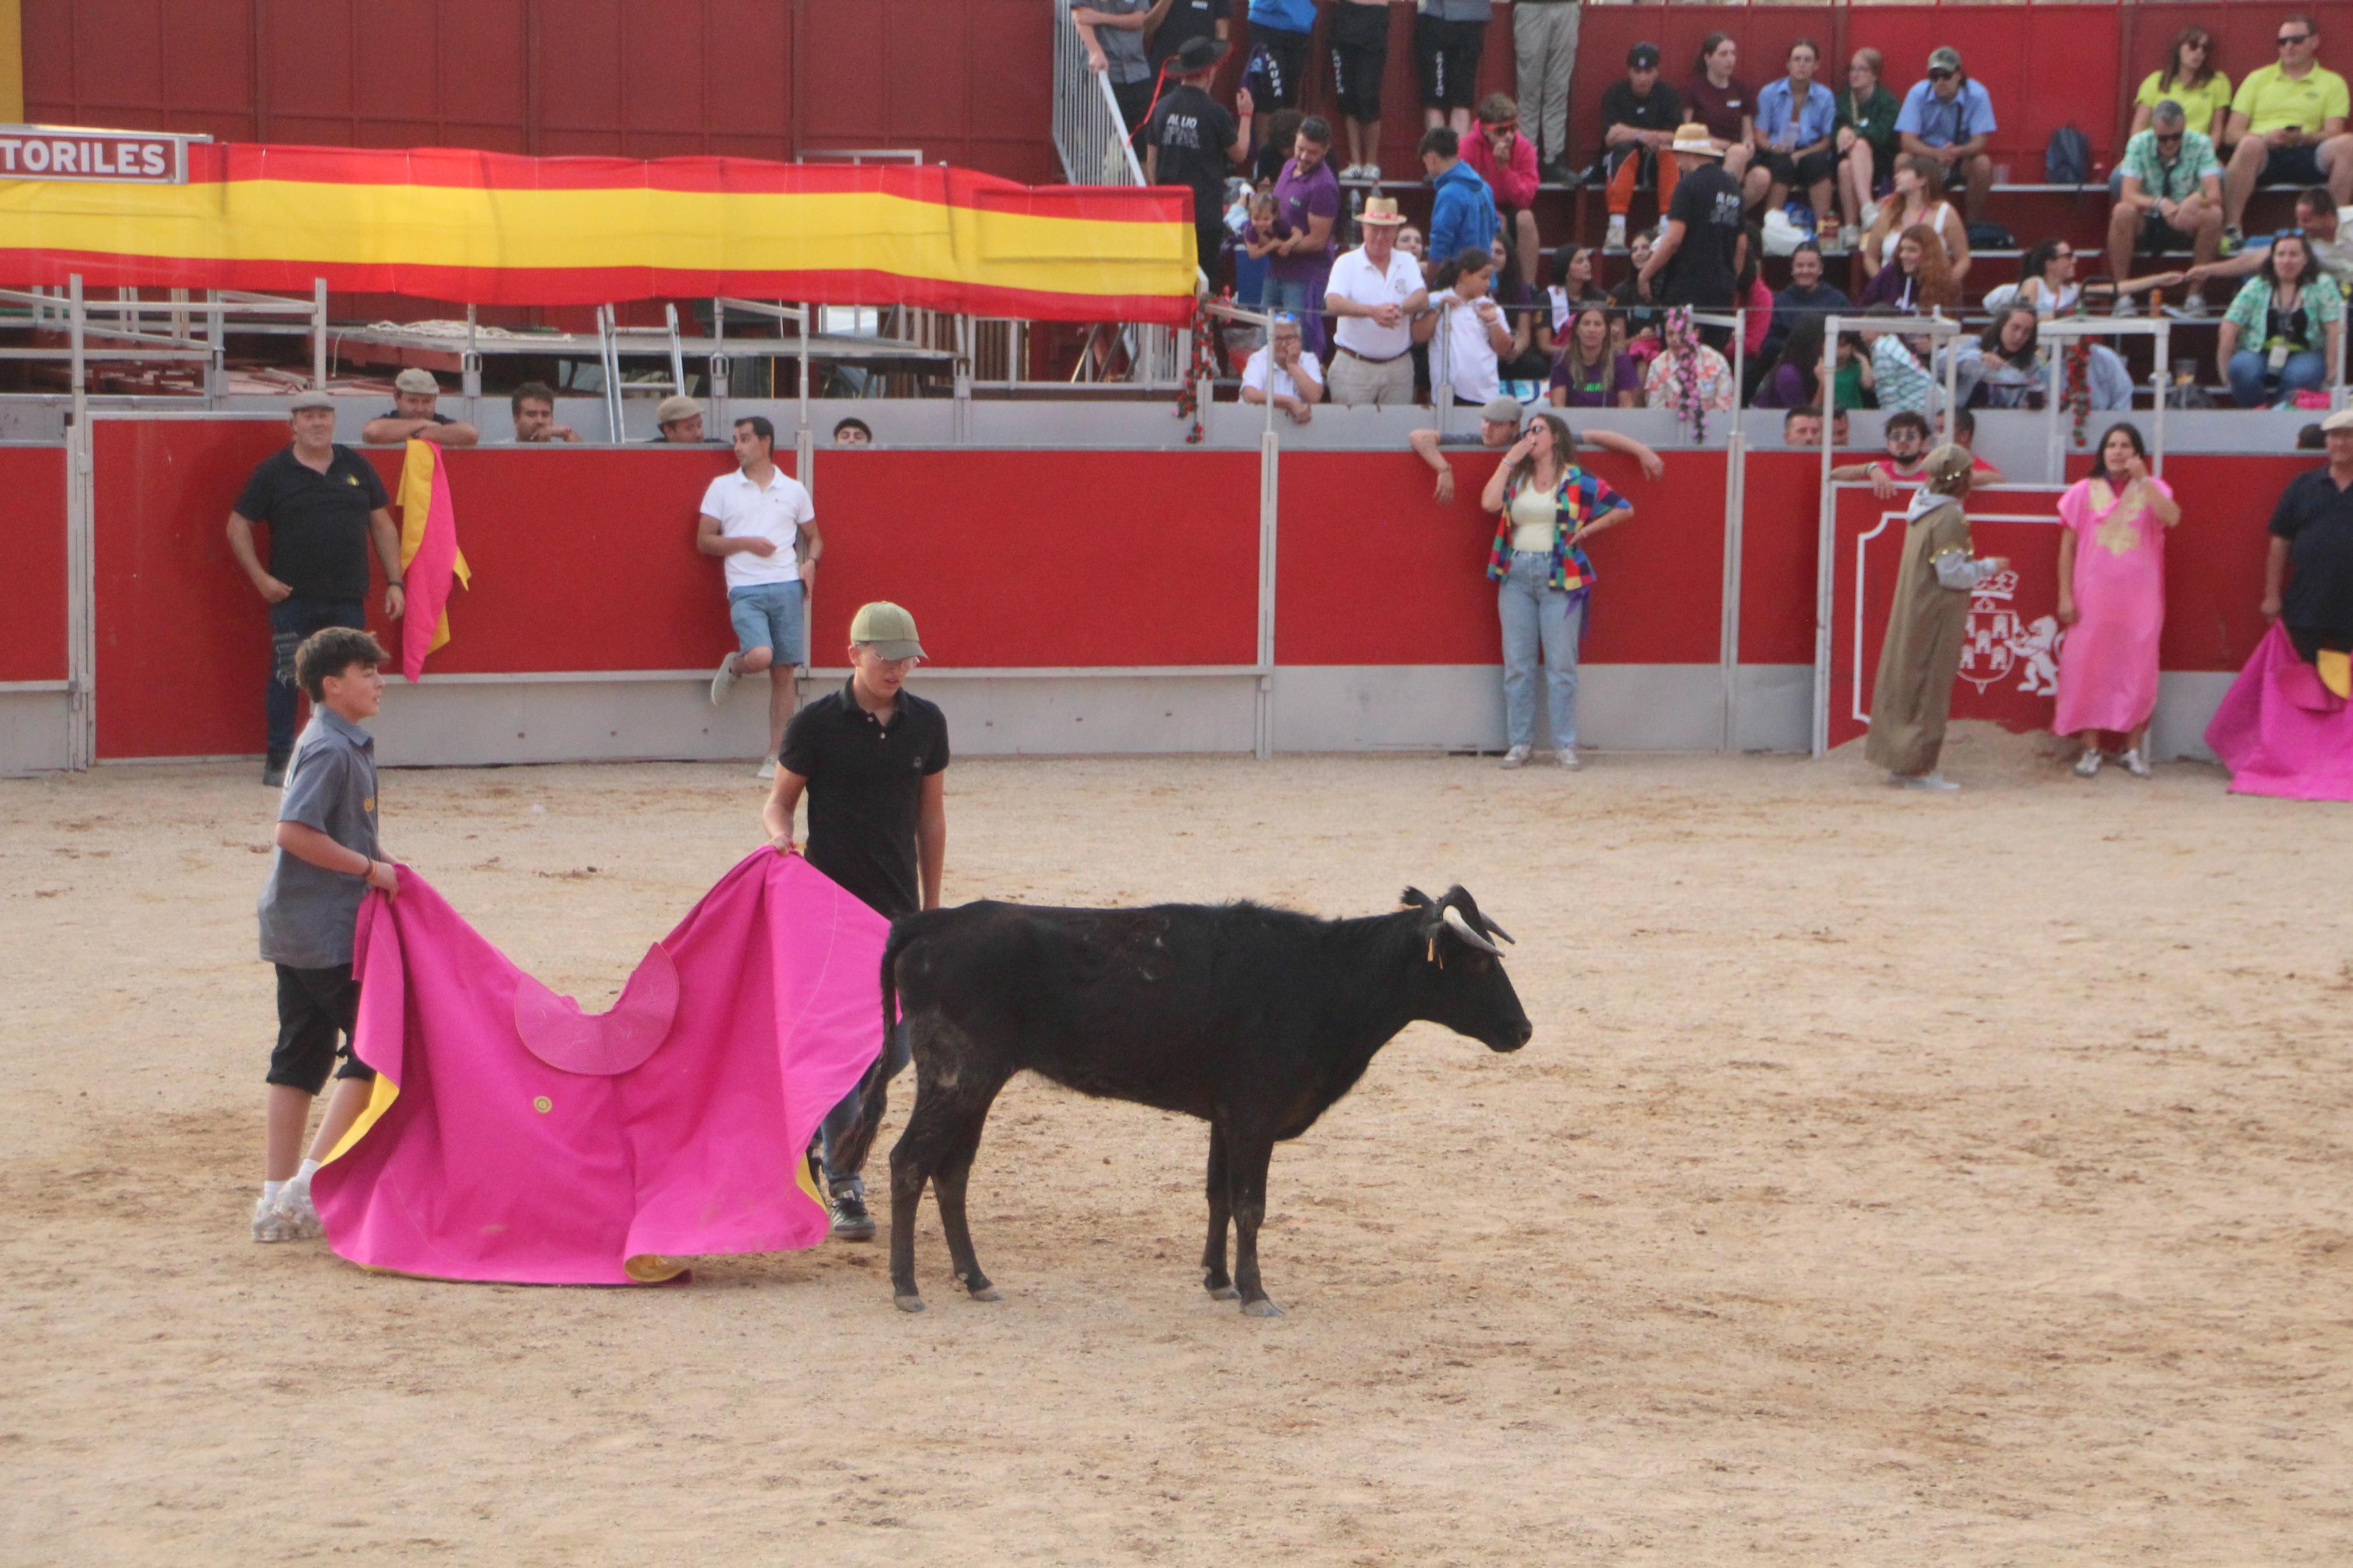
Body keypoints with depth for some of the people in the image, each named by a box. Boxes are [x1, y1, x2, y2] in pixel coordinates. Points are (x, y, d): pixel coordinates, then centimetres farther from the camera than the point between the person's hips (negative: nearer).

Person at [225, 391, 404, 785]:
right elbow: (238, 527, 4)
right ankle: (278, 762, 5)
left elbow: (383, 526, 15)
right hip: (293, 600, -3)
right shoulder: (273, 472, 1)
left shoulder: (357, 468, 10)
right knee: (286, 678, -3)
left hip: (348, 600, 3)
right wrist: (260, 578, -5)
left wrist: (394, 581, 8)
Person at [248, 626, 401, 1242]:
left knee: (301, 1054, 11)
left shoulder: (347, 745, 15)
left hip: (295, 929, 10)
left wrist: (381, 864, 10)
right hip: (327, 930, -10)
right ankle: (312, 1180, -7)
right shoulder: (330, 751, -16)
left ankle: (279, 1198, 13)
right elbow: (294, 832, -24)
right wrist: (369, 868, -17)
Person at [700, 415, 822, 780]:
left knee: (783, 671, 0)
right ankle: (734, 667, 12)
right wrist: (745, 543, -8)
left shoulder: (794, 490, 12)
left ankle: (776, 756, 7)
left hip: (788, 587, 2)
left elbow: (814, 537, 22)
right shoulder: (722, 487, 8)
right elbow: (704, 541, 6)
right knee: (760, 656, -25)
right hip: (745, 589, -2)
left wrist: (810, 562, 0)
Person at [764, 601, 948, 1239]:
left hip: (898, 909, 4)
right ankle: (843, 1186, 0)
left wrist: (931, 907, 12)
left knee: (894, 1050, 4)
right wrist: (780, 835, -21)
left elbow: (931, 816, 12)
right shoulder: (816, 724, -6)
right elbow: (779, 800, 3)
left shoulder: (926, 724, 5)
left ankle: (820, 1123, 31)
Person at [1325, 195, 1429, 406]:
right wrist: (1372, 311, -31)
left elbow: (1422, 298, -4)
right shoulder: (1347, 263, 1)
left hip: (1399, 365, 2)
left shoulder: (1408, 263, 11)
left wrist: (1400, 308, -28)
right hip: (1354, 364, -2)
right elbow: (1333, 303, -15)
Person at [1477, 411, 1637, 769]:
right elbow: (1489, 502, -7)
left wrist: (1588, 528, -1)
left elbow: (1625, 510, 6)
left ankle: (1565, 745, 2)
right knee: (1517, 664, 3)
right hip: (1517, 574, 3)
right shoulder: (1516, 479, 12)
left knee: (1561, 664, -3)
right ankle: (1520, 743, 8)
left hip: (1559, 577, -3)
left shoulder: (1578, 481, 3)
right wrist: (1509, 459, -1)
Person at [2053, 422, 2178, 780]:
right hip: (2092, 598, 0)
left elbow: (2171, 517, -17)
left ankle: (2134, 750, 9)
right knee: (2087, 672, -1)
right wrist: (2065, 596, 0)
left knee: (2138, 673, -1)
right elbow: (2068, 546, 6)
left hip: (2139, 599, 0)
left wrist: (2142, 478, -16)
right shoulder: (2084, 492, 6)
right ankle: (2090, 750, 8)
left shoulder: (2151, 490, 6)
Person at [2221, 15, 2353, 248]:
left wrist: (2303, 138, -19)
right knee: (2250, 144, -37)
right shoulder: (2258, 78, 19)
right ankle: (2230, 228, -35)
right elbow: (2232, 134, 10)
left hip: (2306, 156, 0)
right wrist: (2265, 138, -12)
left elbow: (2333, 133, 4)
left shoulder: (2332, 83, 17)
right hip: (2262, 154, 0)